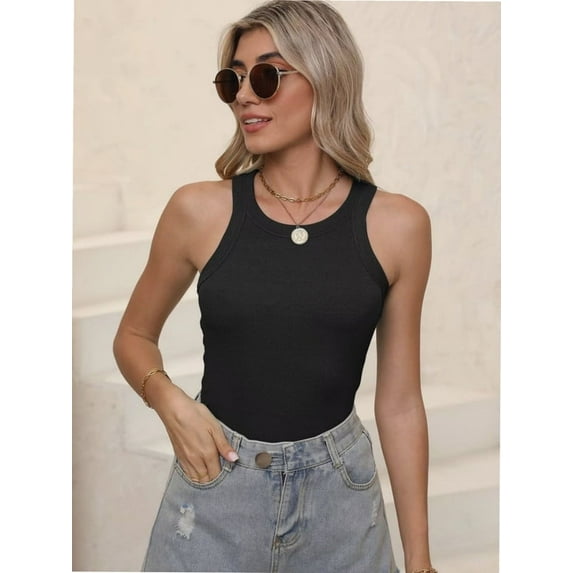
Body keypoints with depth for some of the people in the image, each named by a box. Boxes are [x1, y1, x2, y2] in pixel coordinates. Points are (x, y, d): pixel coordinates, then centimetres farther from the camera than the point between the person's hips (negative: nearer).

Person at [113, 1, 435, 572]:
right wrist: (168, 400, -11)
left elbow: (399, 403, 0)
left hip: (340, 490, 1)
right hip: (213, 485, 0)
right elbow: (133, 336, 10)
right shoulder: (199, 210, -6)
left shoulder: (396, 225, -5)